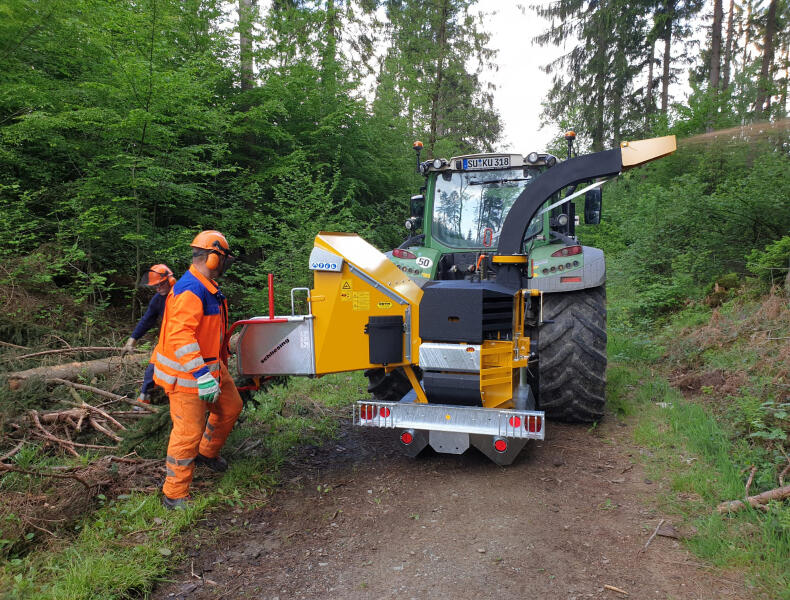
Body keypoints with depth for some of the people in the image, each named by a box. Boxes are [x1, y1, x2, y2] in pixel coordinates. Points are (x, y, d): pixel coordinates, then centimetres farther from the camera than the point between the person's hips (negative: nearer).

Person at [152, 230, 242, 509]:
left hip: (211, 366, 10)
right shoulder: (190, 291, -24)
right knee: (189, 430, -5)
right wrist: (202, 376, -35)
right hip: (186, 373, -10)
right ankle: (174, 495, 10)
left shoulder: (208, 288, 11)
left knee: (230, 407, 21)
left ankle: (207, 453, 44)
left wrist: (221, 360, 32)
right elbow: (180, 336, -33)